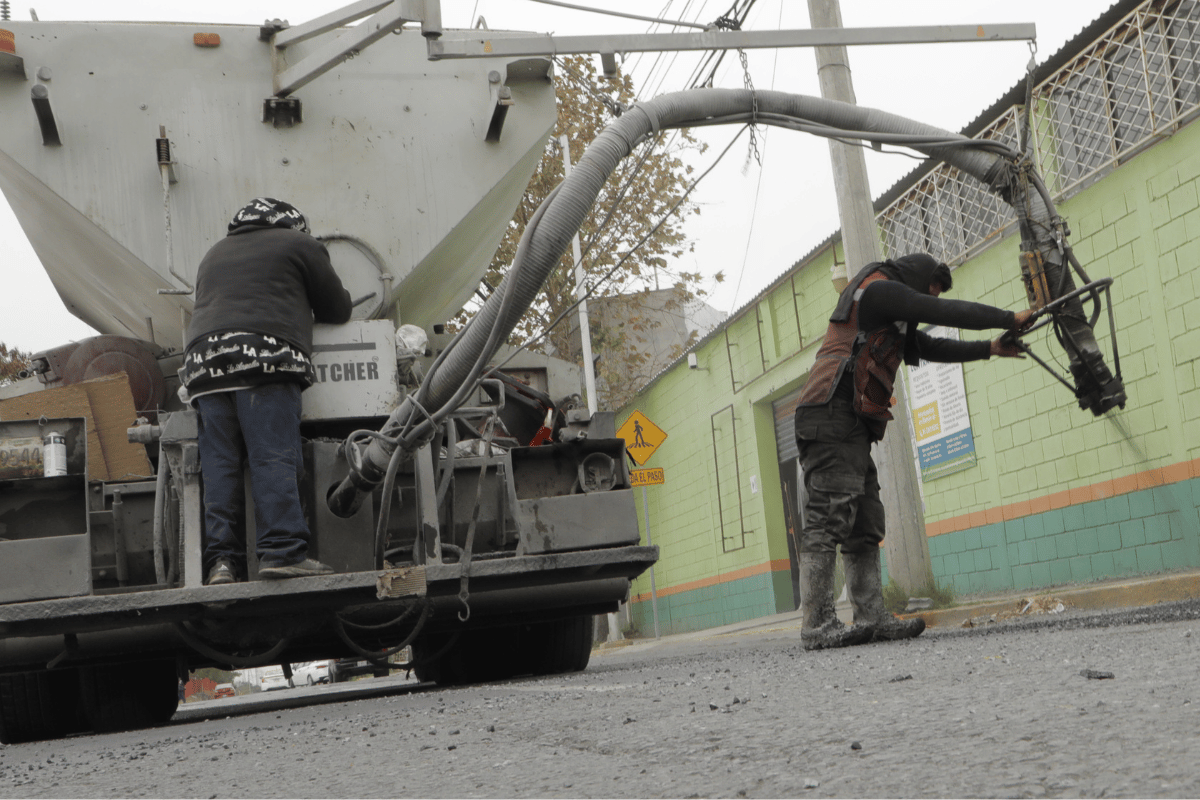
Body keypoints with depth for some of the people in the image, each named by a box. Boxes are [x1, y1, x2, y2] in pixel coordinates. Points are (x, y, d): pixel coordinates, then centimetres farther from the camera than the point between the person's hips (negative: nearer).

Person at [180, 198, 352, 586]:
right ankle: (283, 551, -21)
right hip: (265, 356, -5)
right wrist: (301, 309, 42)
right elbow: (337, 310, 20)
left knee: (218, 464, 1)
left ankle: (221, 560, -7)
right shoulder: (300, 244, 18)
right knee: (275, 458, -11)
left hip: (203, 357, 5)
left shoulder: (213, 255, 34)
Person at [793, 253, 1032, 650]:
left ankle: (871, 616, 2)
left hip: (850, 427, 11)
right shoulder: (879, 289, 1)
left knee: (865, 528, 5)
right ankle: (817, 627, -18)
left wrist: (988, 349, 32)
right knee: (828, 520, -15)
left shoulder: (890, 318, 31)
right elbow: (944, 313, -3)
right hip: (833, 415, -11)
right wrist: (1009, 318, 4)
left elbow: (931, 347, 35)